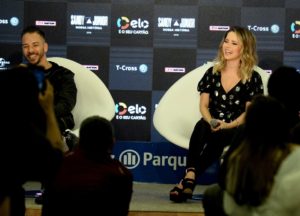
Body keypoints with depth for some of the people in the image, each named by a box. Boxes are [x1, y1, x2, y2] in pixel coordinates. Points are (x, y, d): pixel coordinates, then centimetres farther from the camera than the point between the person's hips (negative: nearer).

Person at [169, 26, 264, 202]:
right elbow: (204, 105, 8)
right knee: (201, 127, -35)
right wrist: (211, 122, -14)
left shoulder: (253, 79, 1)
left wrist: (228, 125, -19)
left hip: (237, 129, -2)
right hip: (212, 126, 2)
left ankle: (189, 179, -43)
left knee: (217, 137, -37)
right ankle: (190, 177, -50)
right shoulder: (213, 73, 11)